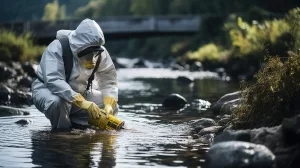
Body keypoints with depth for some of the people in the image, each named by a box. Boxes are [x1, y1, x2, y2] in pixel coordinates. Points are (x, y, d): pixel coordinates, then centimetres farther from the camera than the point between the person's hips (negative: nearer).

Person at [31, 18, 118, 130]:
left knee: (112, 107, -8)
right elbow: (53, 81, -38)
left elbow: (109, 81, -4)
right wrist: (83, 103, -46)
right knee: (58, 101, -40)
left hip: (78, 93, 6)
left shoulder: (100, 53, -9)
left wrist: (109, 105, -25)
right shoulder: (57, 48, -27)